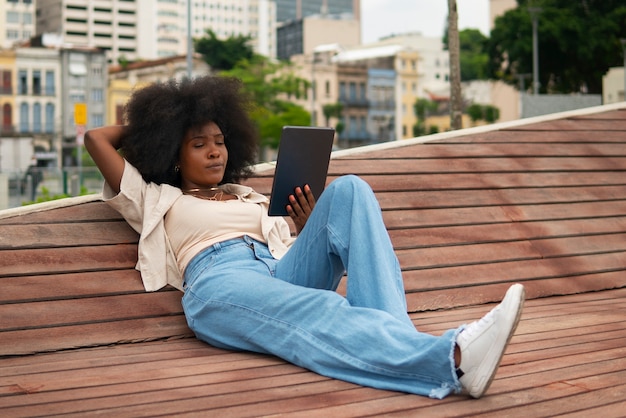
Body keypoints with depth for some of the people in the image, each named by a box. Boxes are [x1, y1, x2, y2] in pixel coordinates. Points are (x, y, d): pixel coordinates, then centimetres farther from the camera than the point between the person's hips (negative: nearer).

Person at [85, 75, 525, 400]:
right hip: (218, 284, -4)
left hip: (282, 275, 5)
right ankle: (454, 358, -60)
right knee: (324, 316, -37)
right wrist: (147, 123, 37)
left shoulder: (252, 199, 35)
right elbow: (96, 139, 22)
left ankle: (394, 334, -36)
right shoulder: (157, 201, 26)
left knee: (348, 190, -19)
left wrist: (311, 228, 7)